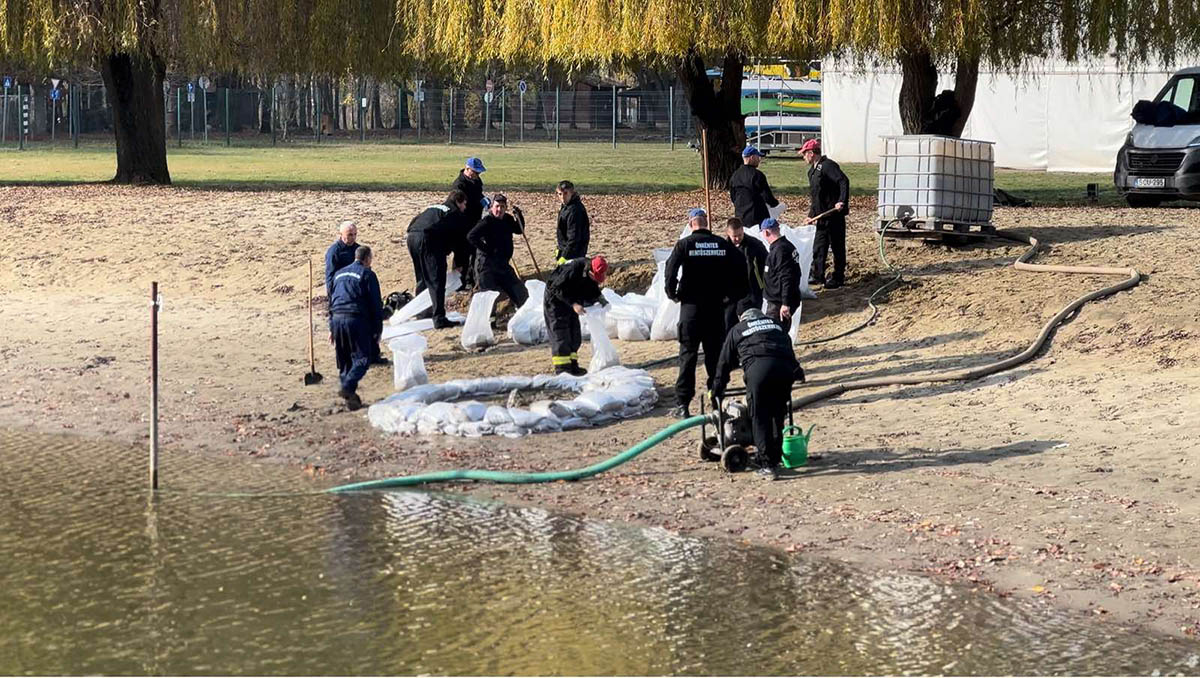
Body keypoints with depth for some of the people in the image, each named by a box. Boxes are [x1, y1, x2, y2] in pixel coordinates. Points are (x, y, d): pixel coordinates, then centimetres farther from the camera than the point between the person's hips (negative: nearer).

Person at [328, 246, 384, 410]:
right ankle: (348, 388, -24)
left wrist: (331, 328, 26)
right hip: (356, 319, -6)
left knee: (344, 360, 13)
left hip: (337, 318, 6)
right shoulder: (367, 274, 2)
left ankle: (349, 396, 11)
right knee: (362, 359, -5)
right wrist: (377, 330, 4)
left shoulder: (339, 274, 22)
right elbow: (376, 304, -2)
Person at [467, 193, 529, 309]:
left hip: (503, 264, 8)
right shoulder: (487, 221, -16)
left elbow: (519, 230, 24)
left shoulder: (507, 219, 7)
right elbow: (471, 236, -25)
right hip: (487, 265, -8)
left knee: (520, 292, 14)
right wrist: (486, 249, -22)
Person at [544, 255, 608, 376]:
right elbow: (558, 289, -29)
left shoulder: (594, 273, -10)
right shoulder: (573, 269, -34)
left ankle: (572, 365, 14)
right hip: (555, 300, -8)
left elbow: (593, 288, 8)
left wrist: (599, 298, -11)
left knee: (575, 335, 7)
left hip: (571, 302, 8)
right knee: (560, 334, -11)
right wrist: (573, 304, -34)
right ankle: (562, 368, -13)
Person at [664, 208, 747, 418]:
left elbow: (671, 270, -15)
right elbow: (740, 268, 1)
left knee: (688, 354, 1)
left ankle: (682, 404, -1)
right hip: (716, 305, 2)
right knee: (715, 354, 11)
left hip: (691, 306, -2)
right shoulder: (722, 244, 3)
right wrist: (730, 294, 10)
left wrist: (672, 294, 0)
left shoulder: (684, 244, -6)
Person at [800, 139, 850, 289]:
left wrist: (842, 202, -33)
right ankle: (817, 275, 20)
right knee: (819, 246, 12)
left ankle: (838, 278, 8)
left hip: (834, 214, -9)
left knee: (837, 246, 1)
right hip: (822, 216, 9)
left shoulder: (828, 165, -13)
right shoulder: (813, 170, 17)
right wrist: (812, 214, 19)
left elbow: (844, 181, -24)